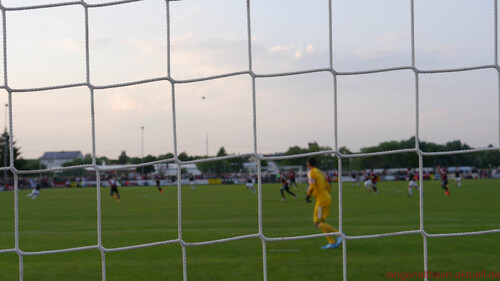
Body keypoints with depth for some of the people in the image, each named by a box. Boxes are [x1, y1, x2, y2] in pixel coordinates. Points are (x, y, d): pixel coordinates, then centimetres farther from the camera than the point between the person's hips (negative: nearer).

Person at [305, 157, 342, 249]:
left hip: (321, 200, -9)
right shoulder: (320, 172, 18)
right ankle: (332, 243, 6)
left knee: (317, 223, -6)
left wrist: (308, 196, -6)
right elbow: (328, 188, 18)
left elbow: (312, 186, -21)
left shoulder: (311, 172, -9)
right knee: (321, 222, 13)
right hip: (327, 199, 9)